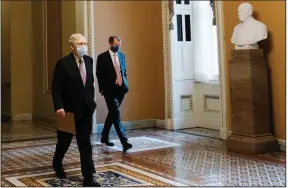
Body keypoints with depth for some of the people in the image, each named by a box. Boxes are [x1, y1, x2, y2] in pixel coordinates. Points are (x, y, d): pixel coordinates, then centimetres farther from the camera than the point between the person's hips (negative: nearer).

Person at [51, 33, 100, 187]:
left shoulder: (89, 60, 3)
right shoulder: (63, 63, -14)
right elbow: (56, 88, -15)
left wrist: (91, 100, 11)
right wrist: (59, 107, -24)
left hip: (86, 109, 4)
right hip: (69, 109, -3)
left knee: (85, 143, 1)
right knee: (64, 140, 16)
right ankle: (57, 163, 45)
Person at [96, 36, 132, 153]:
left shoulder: (122, 56, 12)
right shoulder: (102, 57, -5)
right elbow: (99, 75, -5)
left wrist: (125, 85, 8)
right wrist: (103, 89, -10)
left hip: (120, 89, 6)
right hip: (109, 90, -6)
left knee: (112, 114, 15)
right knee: (116, 114, -12)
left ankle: (104, 137, 31)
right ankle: (124, 142, -17)